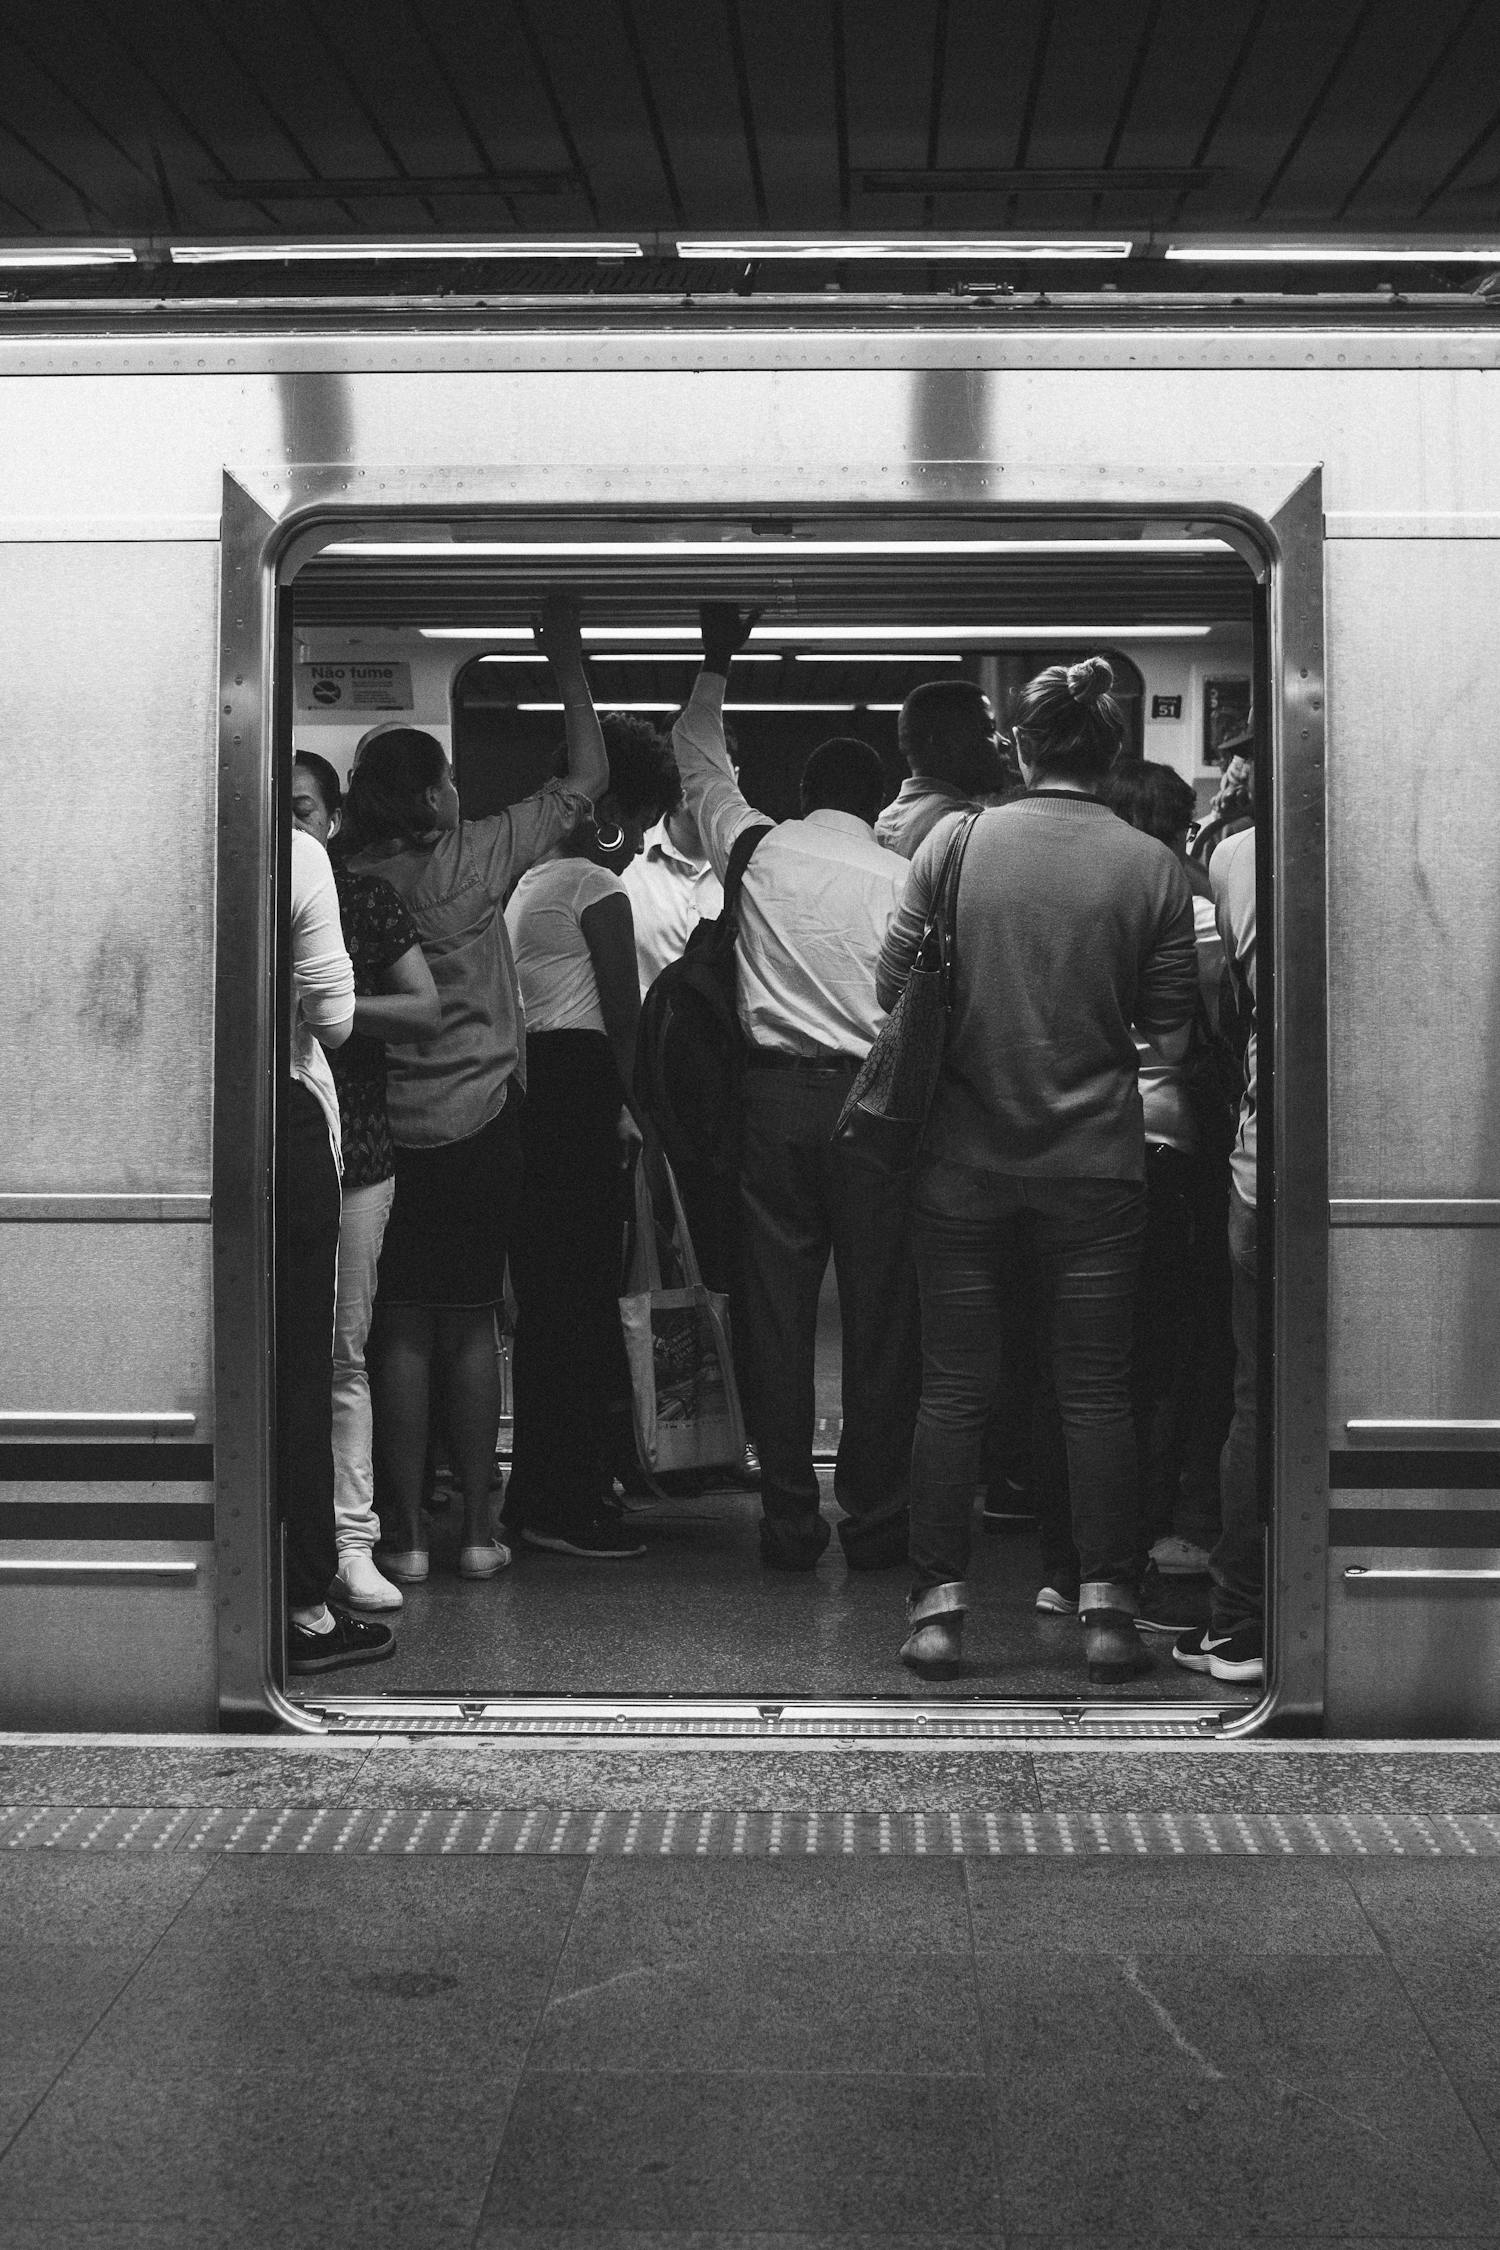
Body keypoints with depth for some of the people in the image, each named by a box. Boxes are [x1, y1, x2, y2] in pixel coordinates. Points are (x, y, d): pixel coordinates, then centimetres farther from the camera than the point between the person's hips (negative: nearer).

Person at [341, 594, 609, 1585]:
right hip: (478, 1124, -1)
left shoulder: (345, 883, -2)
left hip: (385, 1131, 1)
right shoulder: (473, 861, -6)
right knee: (471, 1327, 7)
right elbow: (585, 780, 2)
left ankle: (408, 1533, 6)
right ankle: (478, 1529, 11)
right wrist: (567, 659, 9)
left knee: (402, 1330, 5)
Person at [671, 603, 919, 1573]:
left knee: (777, 1310, 6)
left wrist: (717, 664, 35)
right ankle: (874, 1518, 7)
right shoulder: (901, 876, -1)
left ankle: (790, 1519, 9)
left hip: (773, 1092, 2)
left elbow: (699, 759, 24)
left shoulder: (756, 848, 6)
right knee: (880, 1312, 4)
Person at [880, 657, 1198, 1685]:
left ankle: (938, 1606, 11)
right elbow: (1171, 1033, 0)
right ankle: (1108, 1608, 9)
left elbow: (893, 990, 1)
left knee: (954, 1388, 8)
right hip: (1096, 1164, 0)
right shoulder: (1152, 867, -5)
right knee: (1096, 1389, 8)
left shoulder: (954, 841, -5)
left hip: (965, 1163, 0)